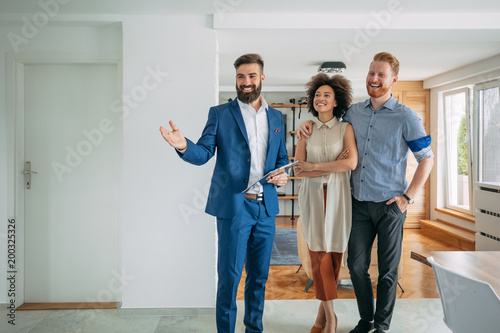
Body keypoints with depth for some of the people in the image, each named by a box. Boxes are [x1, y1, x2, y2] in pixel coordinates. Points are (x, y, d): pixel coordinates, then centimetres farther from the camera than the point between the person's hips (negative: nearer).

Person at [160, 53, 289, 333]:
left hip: (266, 207, 4)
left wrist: (283, 175, -2)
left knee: (259, 276, 15)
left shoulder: (276, 117, 13)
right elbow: (204, 153, -6)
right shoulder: (220, 113, 1)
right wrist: (183, 145, -27)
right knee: (229, 276, 1)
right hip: (234, 206, -4)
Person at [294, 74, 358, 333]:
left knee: (334, 253, 4)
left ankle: (323, 309, 22)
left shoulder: (345, 128, 3)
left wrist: (314, 166, -9)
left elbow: (351, 163, -12)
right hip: (312, 196, 1)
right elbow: (298, 170, -1)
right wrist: (334, 166, -9)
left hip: (337, 197, -1)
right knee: (319, 255, 0)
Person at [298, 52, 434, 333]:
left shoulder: (405, 117, -4)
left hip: (390, 204, -3)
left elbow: (427, 158, -1)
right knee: (356, 265, 9)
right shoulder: (354, 112, 7)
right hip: (360, 203, 4)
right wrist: (311, 126, 5)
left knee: (388, 271, 9)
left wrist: (409, 197, -8)